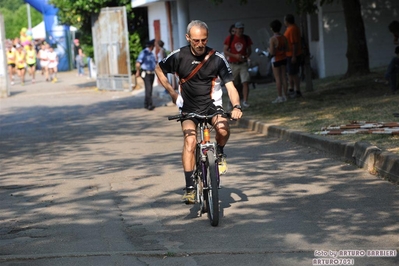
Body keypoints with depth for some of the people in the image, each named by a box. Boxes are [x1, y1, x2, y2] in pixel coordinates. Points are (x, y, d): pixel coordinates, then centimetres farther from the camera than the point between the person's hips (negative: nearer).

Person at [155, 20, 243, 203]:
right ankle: (190, 187, -19)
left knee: (223, 129, -30)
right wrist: (172, 93, 3)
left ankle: (219, 153, 5)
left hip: (212, 105, 0)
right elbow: (159, 69, 9)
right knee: (190, 141, -23)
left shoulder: (217, 58, -12)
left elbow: (230, 86, -14)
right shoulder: (179, 56, -10)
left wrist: (236, 107, -32)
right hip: (189, 108, 0)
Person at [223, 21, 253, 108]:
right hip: (232, 65, -1)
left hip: (243, 64, 1)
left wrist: (247, 56, -11)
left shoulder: (246, 38, 1)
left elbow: (249, 50, 11)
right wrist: (235, 56, -20)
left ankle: (245, 101, -11)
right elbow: (225, 51, -7)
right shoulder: (230, 38, -6)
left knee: (245, 82, -12)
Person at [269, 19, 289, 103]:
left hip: (276, 59, -6)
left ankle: (280, 97, 0)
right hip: (283, 58, 6)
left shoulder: (272, 39, -19)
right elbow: (286, 49, 6)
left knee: (277, 78, -1)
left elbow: (272, 52, -21)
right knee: (283, 77, 10)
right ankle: (284, 96, 14)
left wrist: (269, 49, -1)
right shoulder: (284, 38, 0)